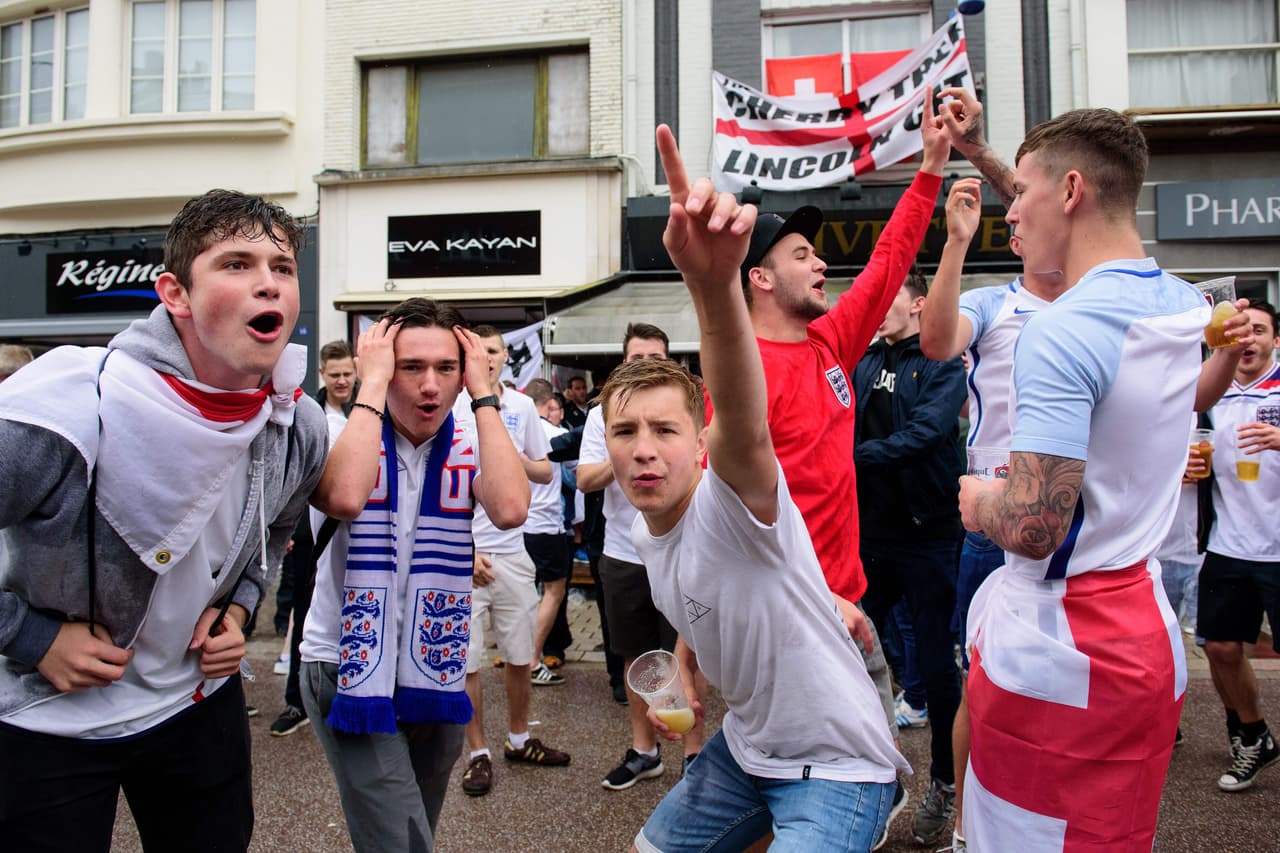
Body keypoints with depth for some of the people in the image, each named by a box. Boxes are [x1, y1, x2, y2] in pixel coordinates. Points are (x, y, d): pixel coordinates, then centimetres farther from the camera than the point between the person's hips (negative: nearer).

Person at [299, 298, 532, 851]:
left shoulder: (470, 448, -3)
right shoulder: (344, 436, -10)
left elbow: (510, 510, -25)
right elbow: (343, 496, -34)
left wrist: (483, 392, -20)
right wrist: (372, 382, -24)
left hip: (435, 670, 4)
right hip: (349, 665, -3)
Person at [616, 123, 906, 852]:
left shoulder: (732, 503, -27)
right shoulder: (649, 533, -1)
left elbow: (747, 429, -52)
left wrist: (715, 285, -67)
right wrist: (684, 674, 3)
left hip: (838, 765, -8)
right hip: (745, 750, 8)